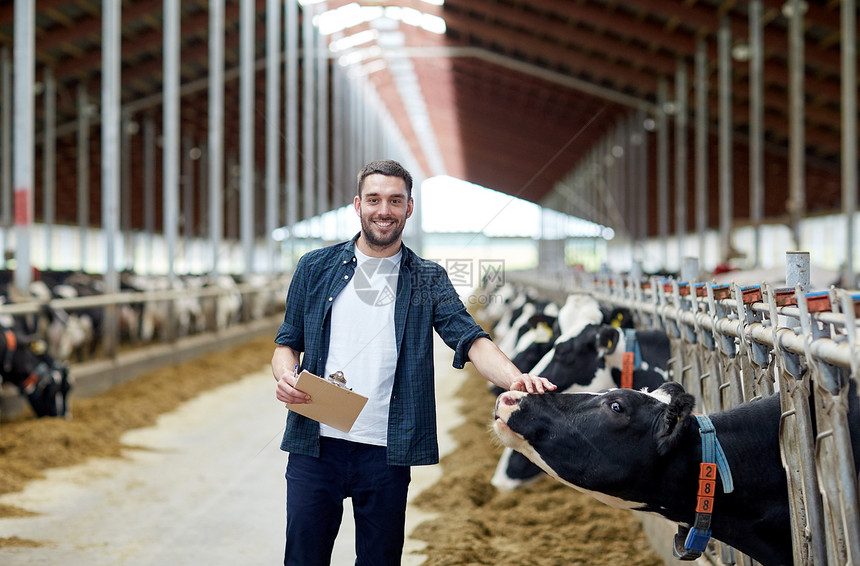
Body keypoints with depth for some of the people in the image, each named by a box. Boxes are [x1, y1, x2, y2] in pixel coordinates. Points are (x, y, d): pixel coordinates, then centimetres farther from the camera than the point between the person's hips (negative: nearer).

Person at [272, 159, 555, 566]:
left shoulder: (427, 280, 6)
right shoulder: (316, 268, 9)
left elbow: (470, 340, -7)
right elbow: (288, 342, 13)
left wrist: (515, 379, -27)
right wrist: (285, 376, -11)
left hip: (387, 453, 0)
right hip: (315, 445, 0)